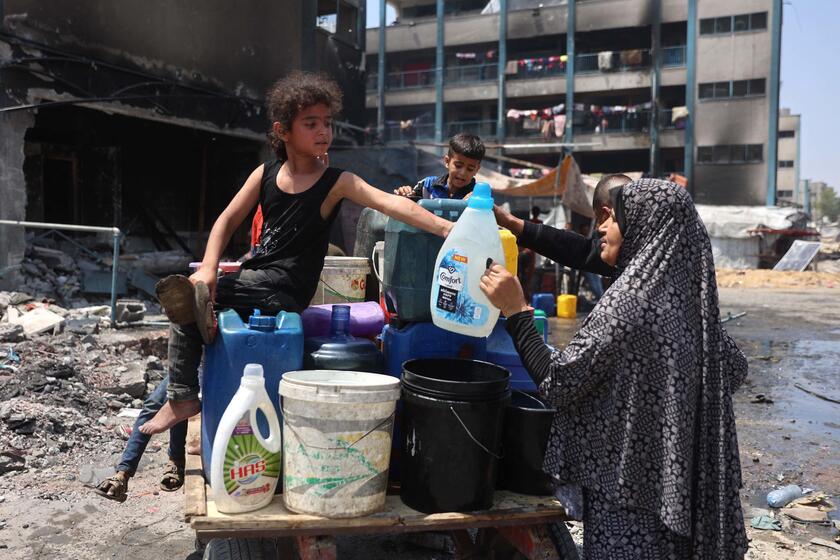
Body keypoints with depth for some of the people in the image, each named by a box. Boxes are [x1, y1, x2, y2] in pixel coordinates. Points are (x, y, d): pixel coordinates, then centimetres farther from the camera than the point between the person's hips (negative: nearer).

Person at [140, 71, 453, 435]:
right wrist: (208, 267, -8)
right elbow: (227, 220, 8)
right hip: (257, 279, 6)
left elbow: (390, 203, -23)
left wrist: (442, 226, -38)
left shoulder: (337, 182, -9)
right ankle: (182, 397, 6)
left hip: (285, 291, -6)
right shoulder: (266, 173, 5)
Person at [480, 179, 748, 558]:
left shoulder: (629, 300, -22)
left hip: (625, 480, -7)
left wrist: (515, 311, -15)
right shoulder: (688, 293, 1)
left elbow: (558, 382, -22)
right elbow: (733, 368, 12)